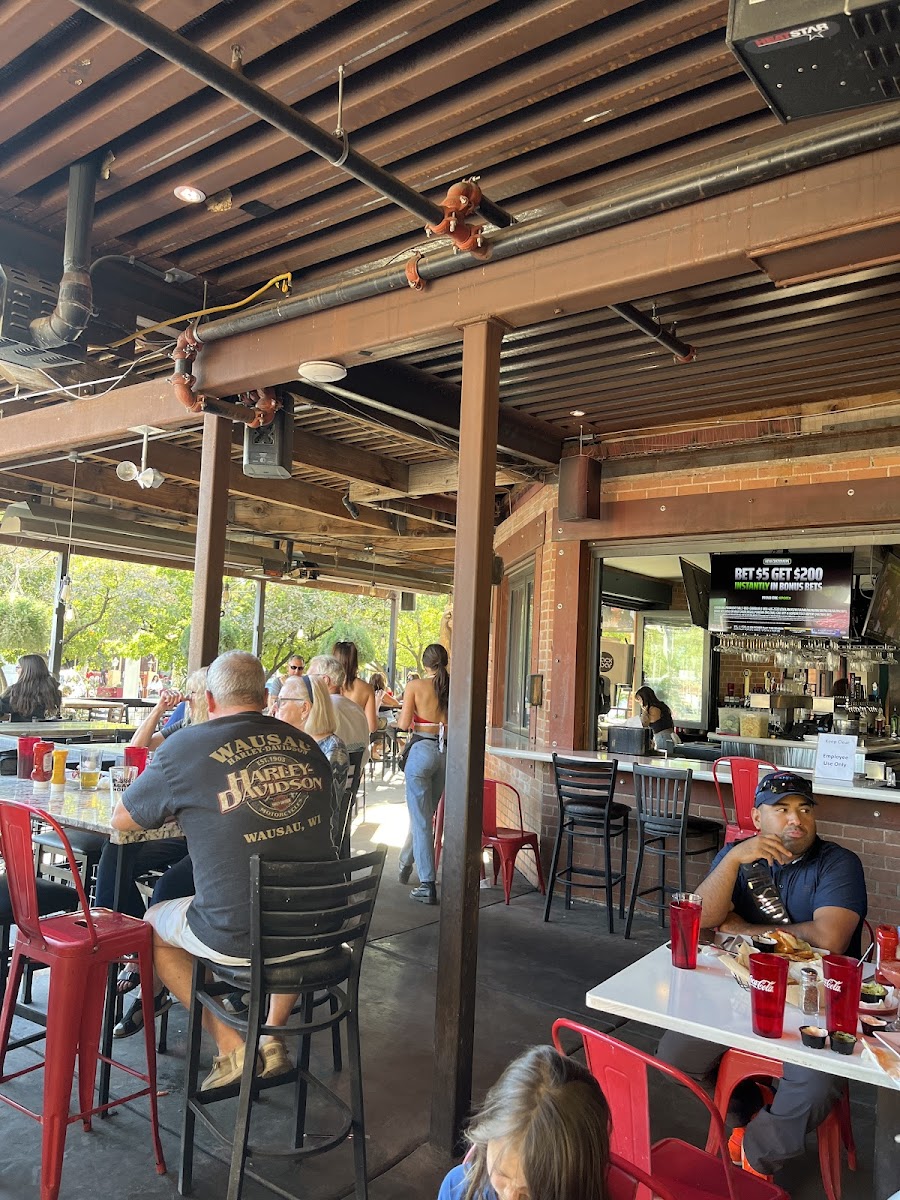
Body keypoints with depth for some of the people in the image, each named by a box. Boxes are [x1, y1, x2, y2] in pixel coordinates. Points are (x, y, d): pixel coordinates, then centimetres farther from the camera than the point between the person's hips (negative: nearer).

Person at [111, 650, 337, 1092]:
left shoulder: (186, 747, -9)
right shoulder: (305, 744, 4)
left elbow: (121, 819, 6)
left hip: (239, 938, -4)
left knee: (151, 924, 25)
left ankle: (231, 1047, 19)